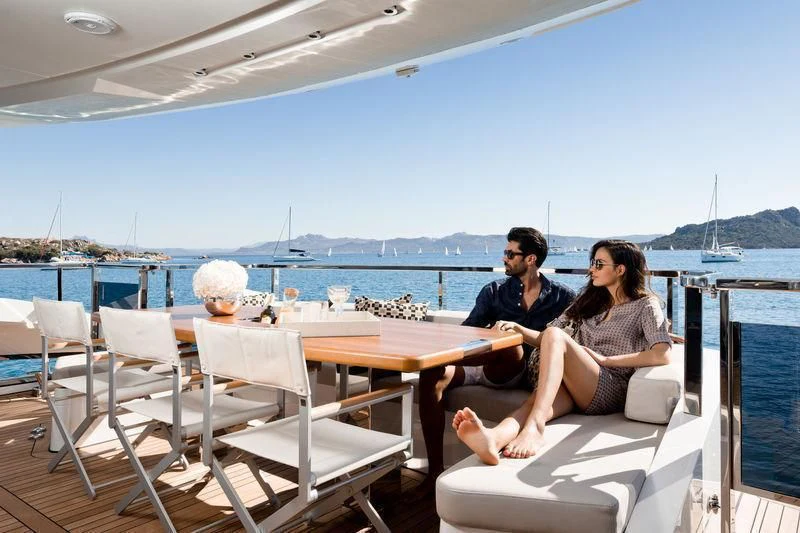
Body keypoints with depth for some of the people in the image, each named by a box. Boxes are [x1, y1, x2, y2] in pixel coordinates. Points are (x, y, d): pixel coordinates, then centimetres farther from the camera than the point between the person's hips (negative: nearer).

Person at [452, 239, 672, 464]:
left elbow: (662, 355, -11)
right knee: (538, 400, -32)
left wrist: (605, 359, -10)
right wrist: (517, 328, 2)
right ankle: (494, 439, -65)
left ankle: (534, 428, -48)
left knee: (555, 335, -29)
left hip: (612, 392, -4)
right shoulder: (589, 300, 24)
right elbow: (545, 340, 20)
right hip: (573, 389, 5)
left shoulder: (646, 306, 7)